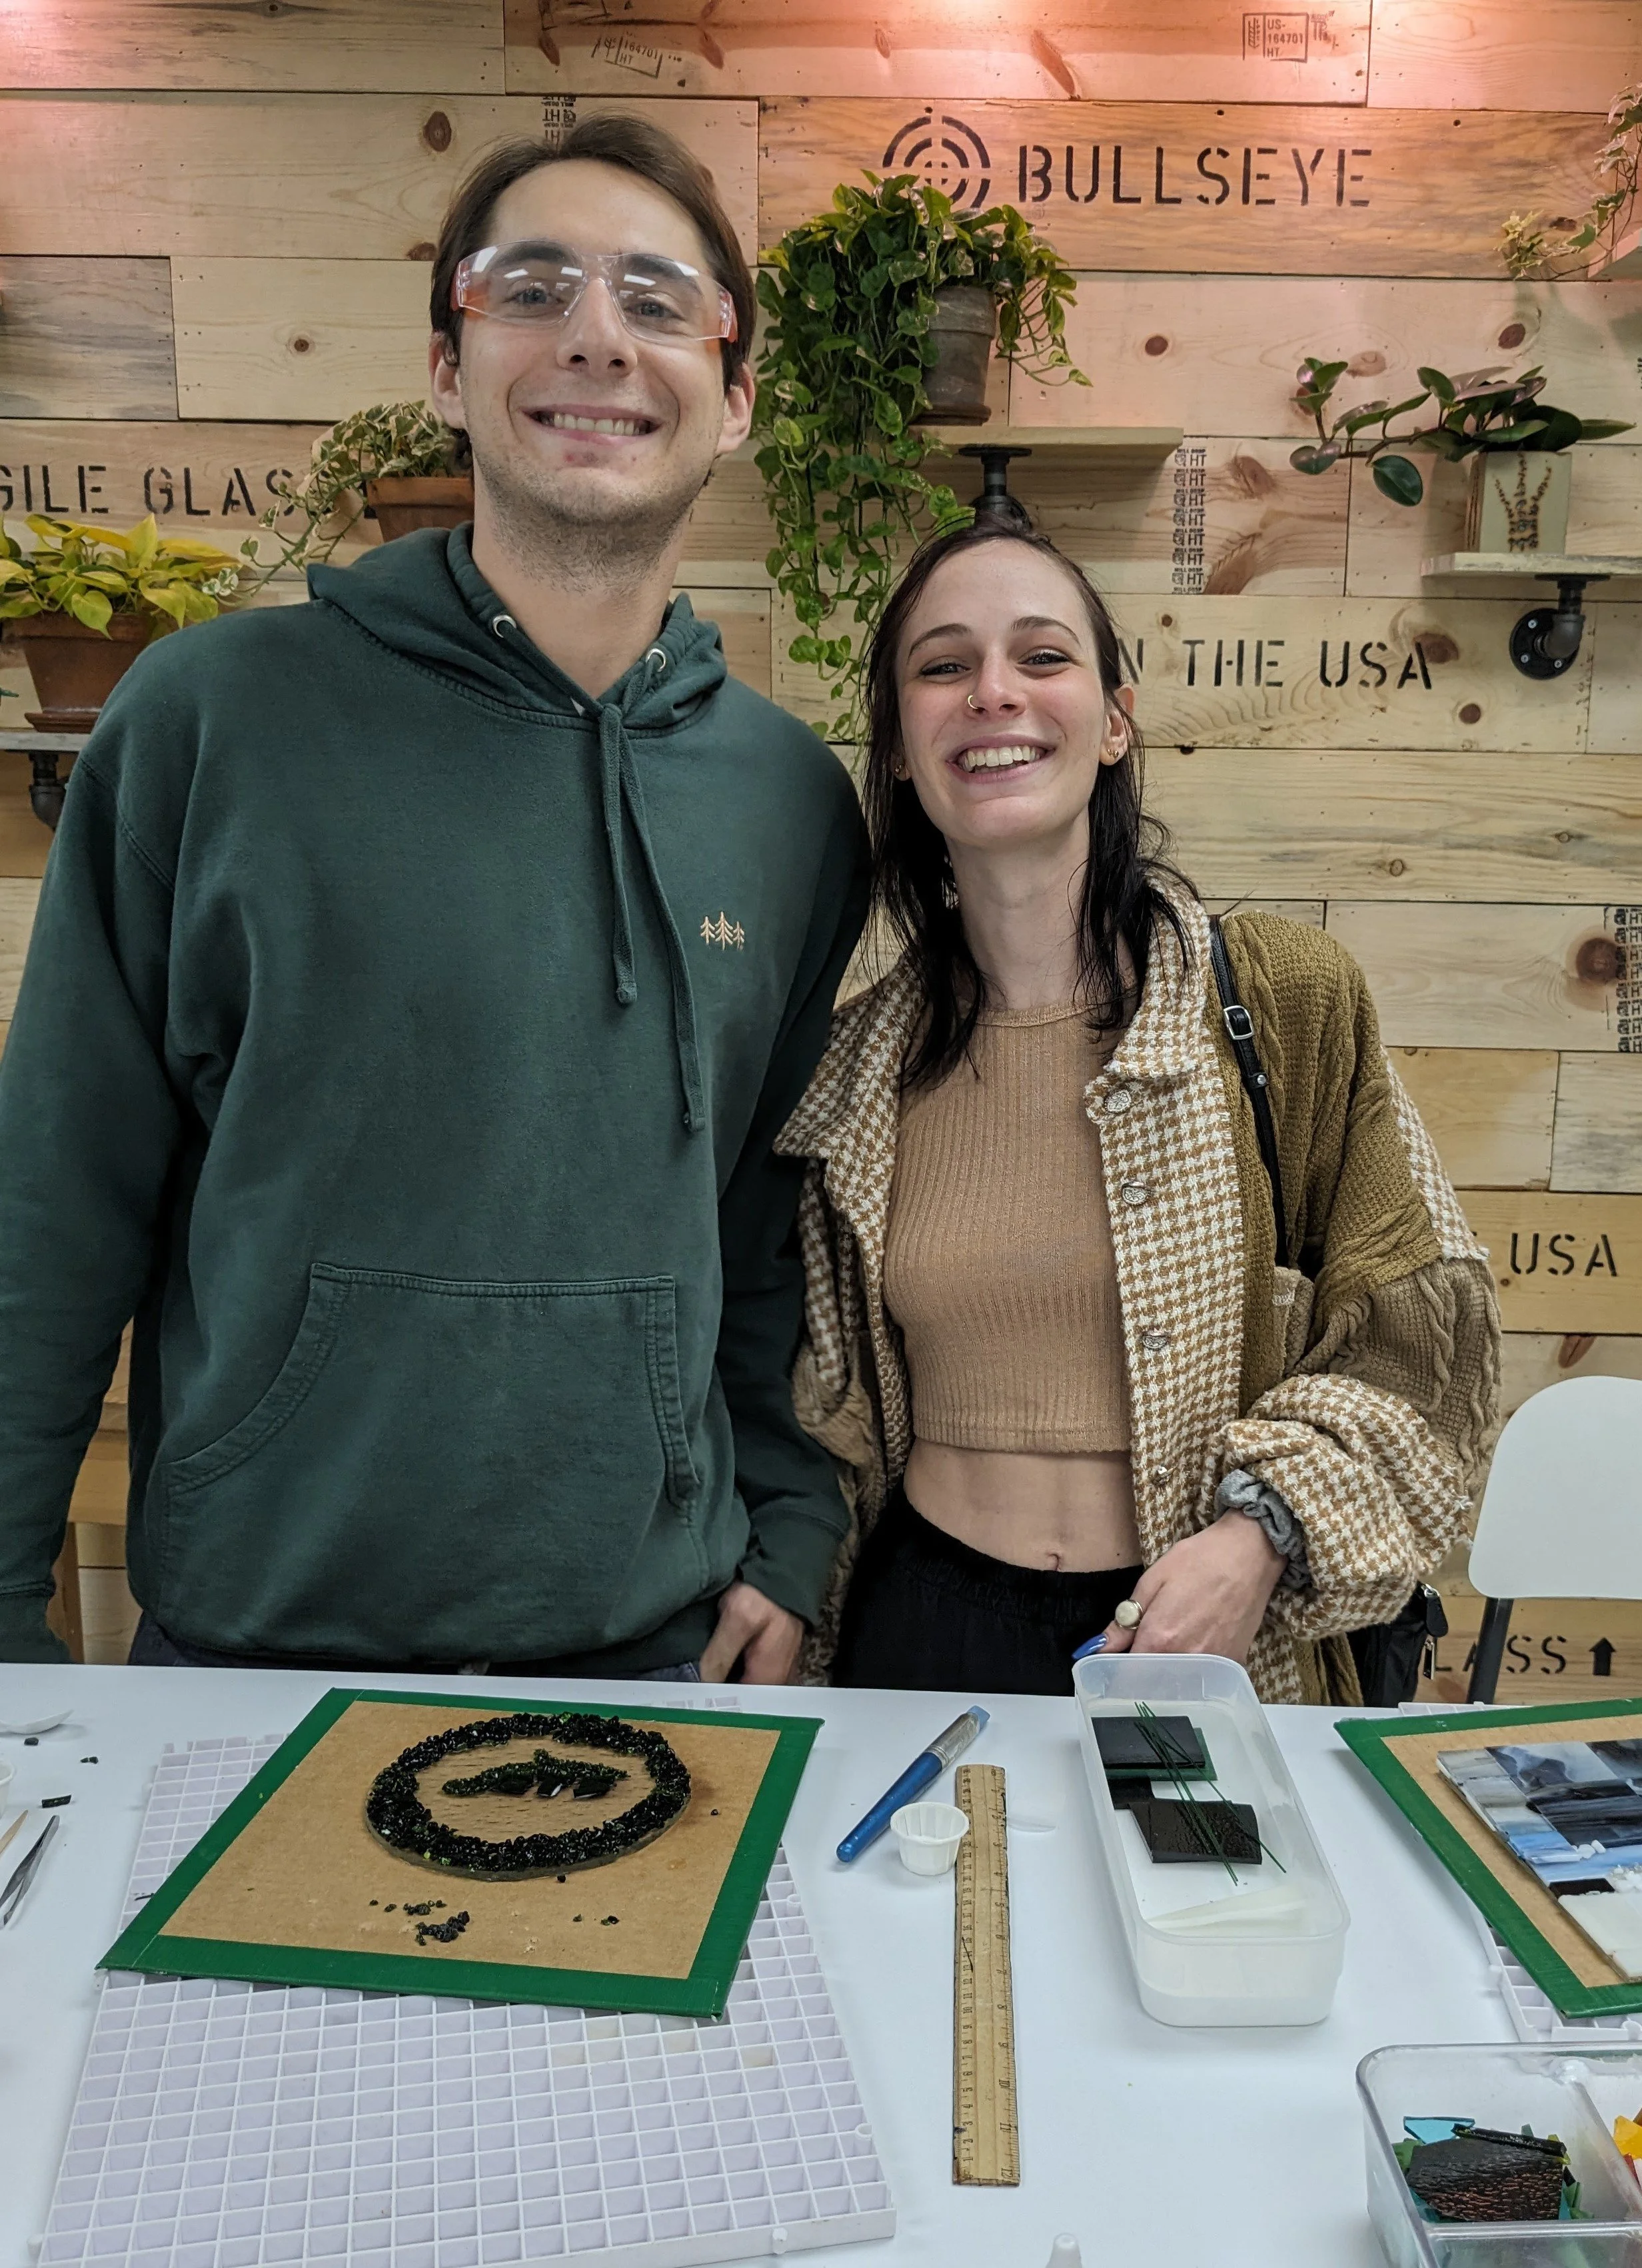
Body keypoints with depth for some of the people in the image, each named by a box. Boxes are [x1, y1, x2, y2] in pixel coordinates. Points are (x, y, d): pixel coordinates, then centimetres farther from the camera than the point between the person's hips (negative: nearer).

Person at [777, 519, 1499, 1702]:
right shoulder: (854, 1064, -2)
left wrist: (1263, 1529, -15)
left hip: (1222, 1642, -1)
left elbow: (1417, 1320, -4)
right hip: (928, 1623, 2)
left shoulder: (1288, 991, -9)